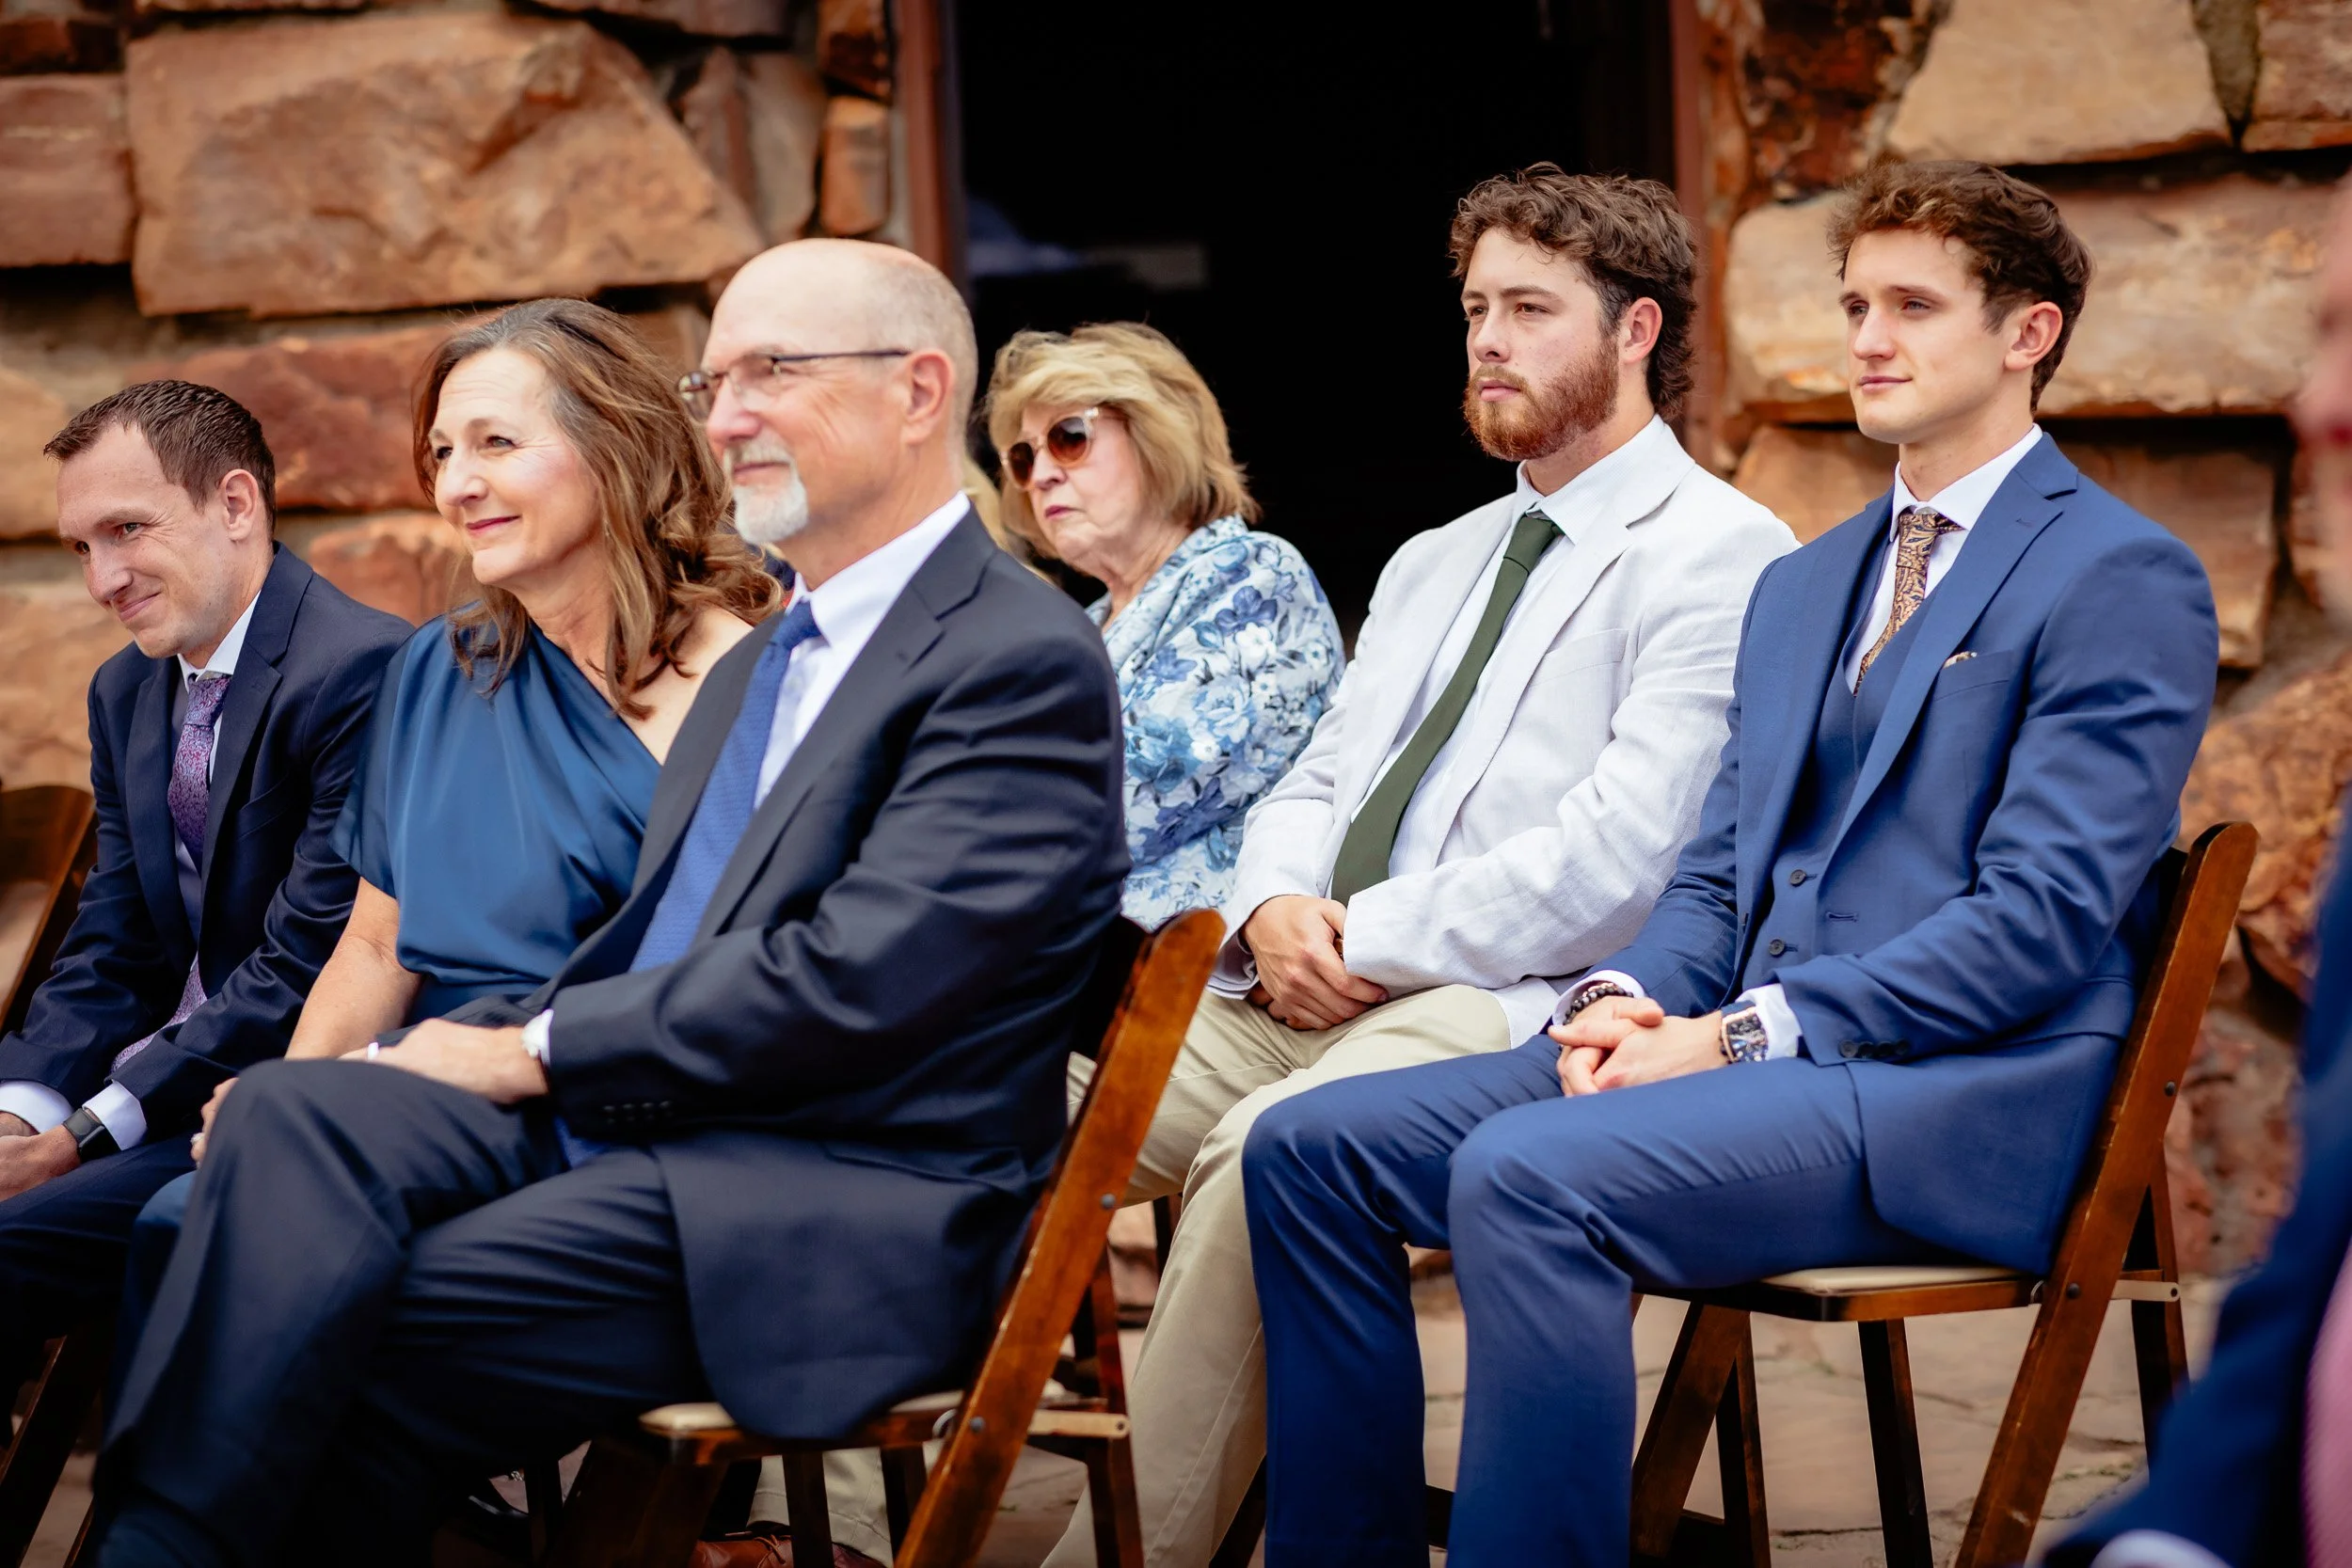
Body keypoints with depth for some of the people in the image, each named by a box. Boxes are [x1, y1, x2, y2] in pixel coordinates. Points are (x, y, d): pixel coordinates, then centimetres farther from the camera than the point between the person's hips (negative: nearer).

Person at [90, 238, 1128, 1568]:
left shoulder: (1025, 661, -9)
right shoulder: (760, 665, 23)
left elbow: (851, 979, -18)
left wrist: (535, 1051, -11)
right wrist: (487, 1044, -1)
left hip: (845, 1214, -8)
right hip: (617, 1129, 8)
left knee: (328, 1344, -22)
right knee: (297, 1116, -20)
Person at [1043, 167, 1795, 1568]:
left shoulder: (1719, 556, -1)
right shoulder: (1433, 564, 27)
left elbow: (1623, 849, -13)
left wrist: (1371, 941, -12)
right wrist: (1277, 910, -1)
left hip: (1504, 1008, -8)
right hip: (1297, 997, 8)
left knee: (1262, 1150, -36)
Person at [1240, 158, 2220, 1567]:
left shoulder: (2122, 579, -3)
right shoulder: (1802, 587, 23)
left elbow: (2041, 921, -13)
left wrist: (1740, 1036, -18)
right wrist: (1627, 997, -1)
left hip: (1967, 1084, -8)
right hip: (1753, 1050, 8)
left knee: (1527, 1172, -32)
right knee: (1311, 1149, -8)